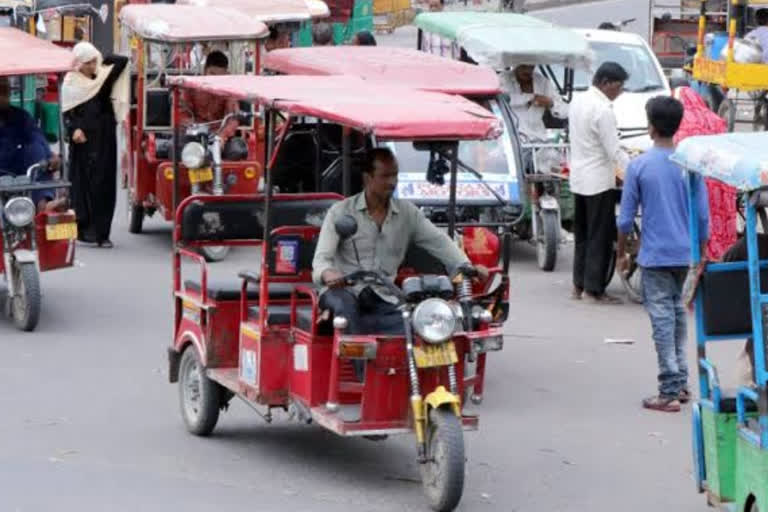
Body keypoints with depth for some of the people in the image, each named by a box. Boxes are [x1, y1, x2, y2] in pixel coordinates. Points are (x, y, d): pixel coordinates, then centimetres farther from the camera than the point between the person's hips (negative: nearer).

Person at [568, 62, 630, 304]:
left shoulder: (577, 101, 6)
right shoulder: (603, 110, -20)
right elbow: (614, 152, -20)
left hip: (578, 178, 9)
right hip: (599, 181, -9)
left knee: (582, 234, 16)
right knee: (600, 236, -2)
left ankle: (578, 285, 21)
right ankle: (594, 289, 0)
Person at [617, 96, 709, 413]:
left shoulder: (639, 166, -9)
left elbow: (626, 217, -5)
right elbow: (703, 215, 2)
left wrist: (621, 253, 8)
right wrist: (702, 253, 14)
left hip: (655, 256, -3)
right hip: (684, 253, 4)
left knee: (662, 317, -2)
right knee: (677, 311, 18)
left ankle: (670, 392, -4)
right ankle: (681, 383, 22)